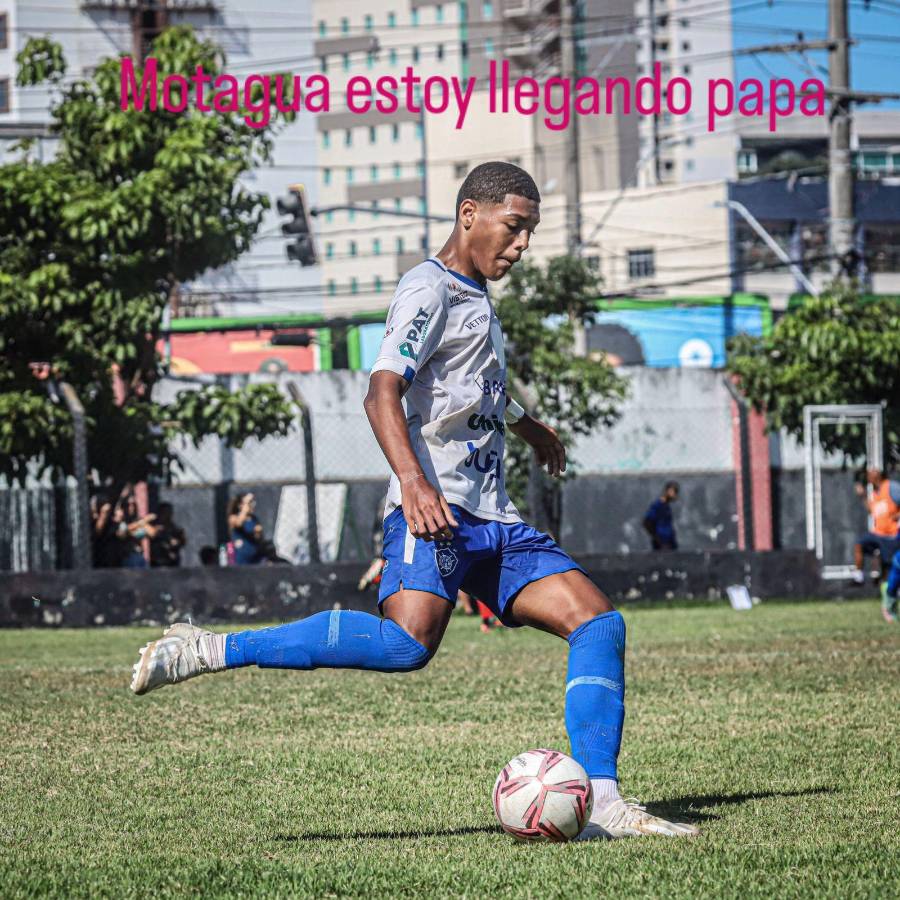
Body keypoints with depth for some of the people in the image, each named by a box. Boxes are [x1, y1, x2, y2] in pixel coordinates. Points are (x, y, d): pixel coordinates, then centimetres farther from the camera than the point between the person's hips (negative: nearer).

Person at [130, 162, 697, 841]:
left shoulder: (475, 300, 26)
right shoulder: (429, 289, -4)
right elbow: (382, 392, -17)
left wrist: (526, 426, 64)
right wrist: (414, 482, -32)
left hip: (492, 523, 9)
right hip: (434, 511, -9)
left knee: (599, 620, -4)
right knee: (407, 643, -31)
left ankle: (601, 804, -6)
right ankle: (207, 651, -27)